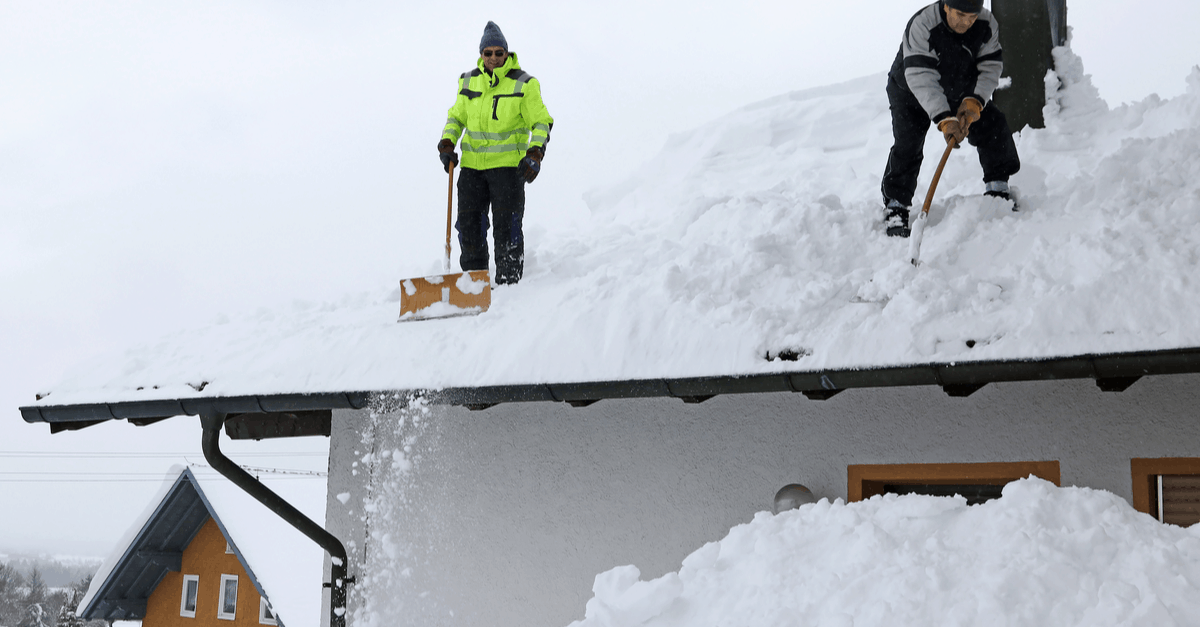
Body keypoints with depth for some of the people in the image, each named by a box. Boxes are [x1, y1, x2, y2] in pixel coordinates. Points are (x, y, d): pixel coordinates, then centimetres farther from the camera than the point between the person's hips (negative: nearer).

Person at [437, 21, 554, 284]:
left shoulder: (523, 84, -3)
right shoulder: (469, 81, 8)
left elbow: (541, 122, 0)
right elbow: (456, 116, 20)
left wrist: (535, 155, -14)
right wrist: (447, 144, 4)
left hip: (509, 164, -4)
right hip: (472, 164, 4)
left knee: (506, 225, -6)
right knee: (469, 223, 6)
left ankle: (508, 281, 3)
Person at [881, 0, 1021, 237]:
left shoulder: (987, 25, -21)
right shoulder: (921, 26, -36)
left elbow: (990, 67, -15)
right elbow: (921, 78, -42)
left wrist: (975, 102, -33)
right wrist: (944, 119, -50)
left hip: (960, 91, 5)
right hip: (910, 91, -4)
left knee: (994, 125, -5)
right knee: (908, 142, -21)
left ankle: (997, 189, 12)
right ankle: (895, 206, -9)